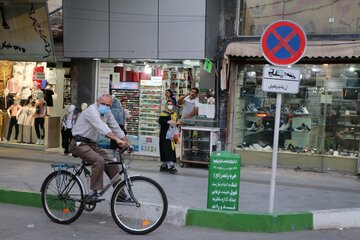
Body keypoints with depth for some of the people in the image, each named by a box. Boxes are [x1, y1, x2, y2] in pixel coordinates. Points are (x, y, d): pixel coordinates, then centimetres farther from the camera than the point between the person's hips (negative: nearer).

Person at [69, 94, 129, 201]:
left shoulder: (107, 113, 7)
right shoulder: (91, 111, -19)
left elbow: (116, 128, 8)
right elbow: (102, 127, -34)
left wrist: (126, 143, -3)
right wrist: (117, 140, -44)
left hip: (92, 144, 8)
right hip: (79, 143, -8)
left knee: (112, 165, 1)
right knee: (99, 160, -30)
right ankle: (94, 193, -25)